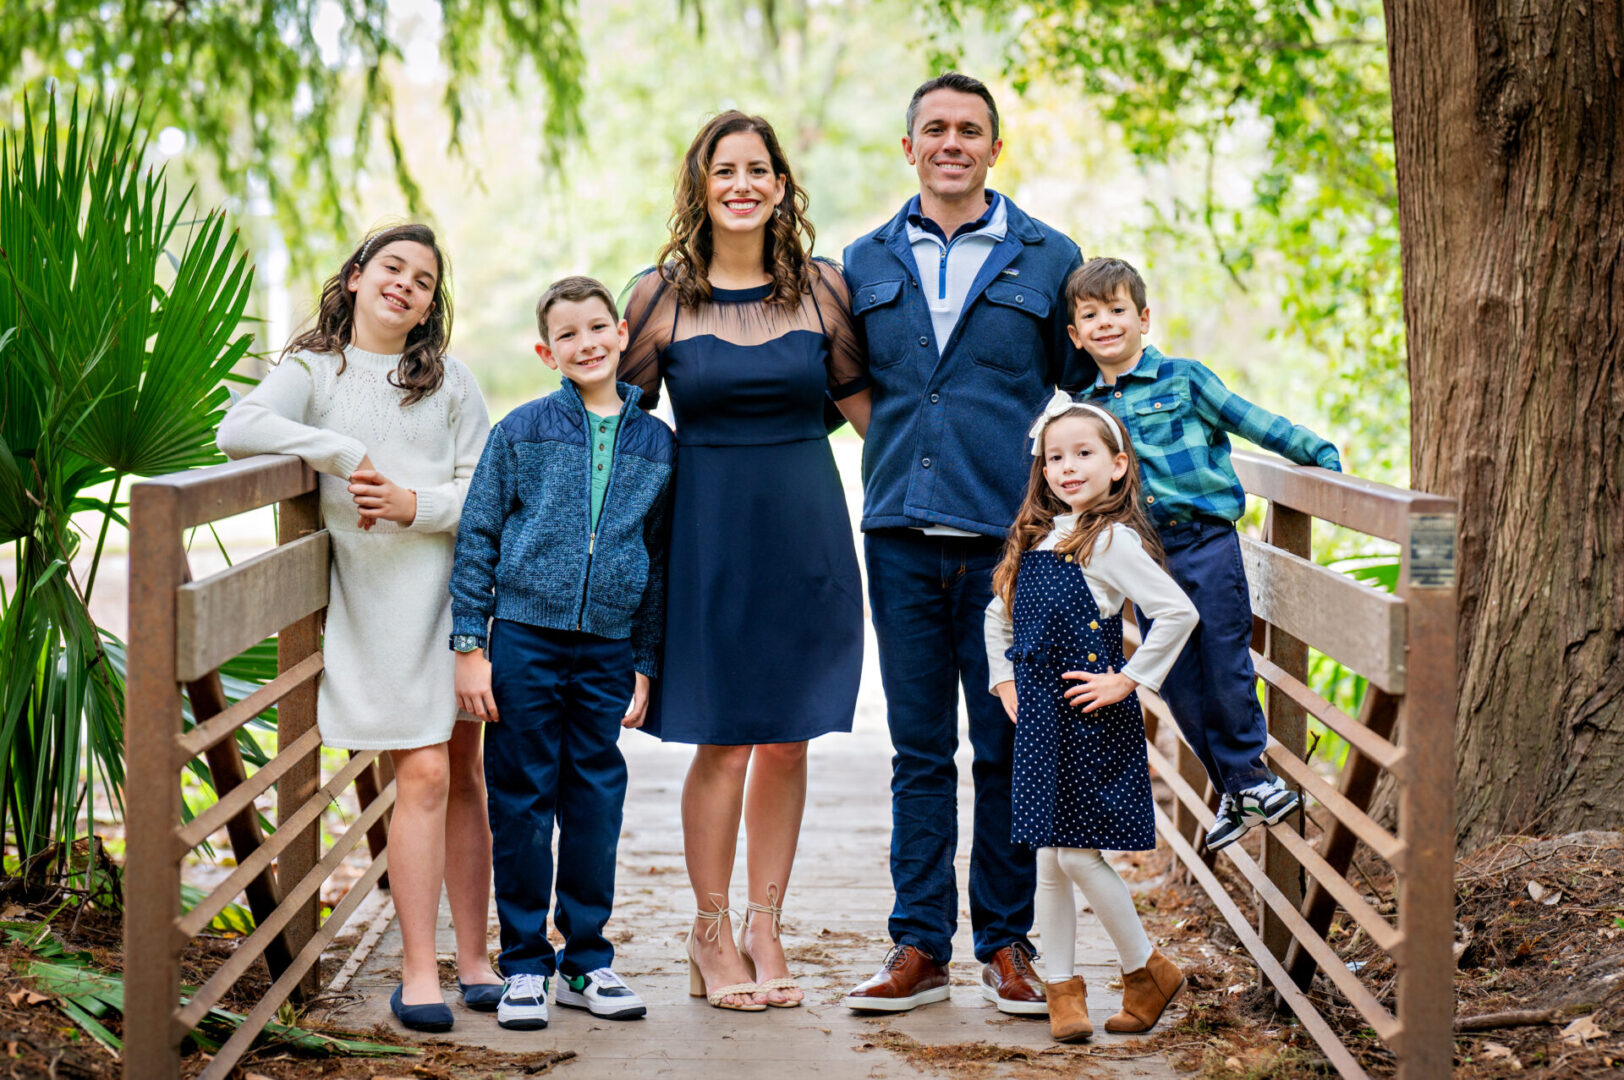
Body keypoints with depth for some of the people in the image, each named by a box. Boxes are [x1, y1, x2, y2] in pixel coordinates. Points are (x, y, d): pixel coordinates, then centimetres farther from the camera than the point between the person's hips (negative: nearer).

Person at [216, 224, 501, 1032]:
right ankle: (418, 970, -6)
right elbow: (238, 430, -14)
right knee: (422, 774, -11)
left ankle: (473, 956, 14)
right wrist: (344, 454, -16)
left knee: (464, 772, 6)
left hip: (459, 585, 3)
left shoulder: (450, 381, 13)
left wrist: (417, 505, -13)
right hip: (378, 595, -3)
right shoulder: (314, 370, 5)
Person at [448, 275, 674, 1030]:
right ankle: (524, 963, 12)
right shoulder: (520, 432, 1)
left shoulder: (656, 443, 7)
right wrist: (468, 645, -3)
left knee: (596, 803, 7)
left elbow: (659, 562, 11)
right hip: (525, 638, -2)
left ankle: (586, 961, 19)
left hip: (607, 649, 2)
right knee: (522, 803, 3)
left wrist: (645, 665, 9)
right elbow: (476, 538, 3)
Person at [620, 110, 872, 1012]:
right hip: (708, 531, -2)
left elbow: (865, 403, 9)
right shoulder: (660, 295, 0)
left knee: (788, 738, 6)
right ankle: (712, 937, 14)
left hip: (804, 528, 2)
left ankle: (765, 930, 17)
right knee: (723, 741, 0)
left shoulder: (821, 288, 3)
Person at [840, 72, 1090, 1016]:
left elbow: (1082, 397, 8)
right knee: (920, 750, 6)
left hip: (1008, 538, -2)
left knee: (1007, 748, 2)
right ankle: (920, 946, 11)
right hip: (902, 538, 2)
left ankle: (1007, 944, 12)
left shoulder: (1049, 260, 5)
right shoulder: (868, 263, 11)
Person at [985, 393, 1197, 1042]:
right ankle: (1061, 989, 17)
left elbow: (1178, 613, -19)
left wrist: (1128, 680, -15)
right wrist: (1005, 682, 14)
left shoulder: (1112, 539, -12)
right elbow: (999, 614, 25)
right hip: (1040, 719, 7)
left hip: (1092, 720, -7)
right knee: (1049, 860, 8)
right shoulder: (1035, 538, 11)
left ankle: (1147, 971, 13)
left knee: (1077, 854, -5)